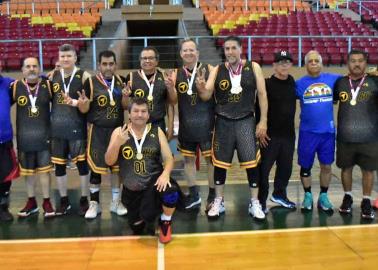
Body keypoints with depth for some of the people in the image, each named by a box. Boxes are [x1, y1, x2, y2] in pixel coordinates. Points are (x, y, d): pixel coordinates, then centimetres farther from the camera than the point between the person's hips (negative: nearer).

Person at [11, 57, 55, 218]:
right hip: (24, 137, 1)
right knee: (27, 170, 12)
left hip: (44, 135, -1)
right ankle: (31, 202, 26)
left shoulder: (47, 85, -2)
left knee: (44, 169, 5)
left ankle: (46, 202, 16)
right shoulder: (15, 87, -1)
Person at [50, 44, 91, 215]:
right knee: (59, 165, 9)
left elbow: (88, 103, -7)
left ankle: (84, 200, 16)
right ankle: (64, 201, 23)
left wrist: (81, 103, -29)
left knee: (82, 163, 3)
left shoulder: (83, 76, -4)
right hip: (57, 128, 4)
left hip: (77, 127, -4)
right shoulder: (53, 76, 7)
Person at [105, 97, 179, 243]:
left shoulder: (156, 131, -3)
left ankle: (165, 222, -1)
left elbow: (169, 158, -5)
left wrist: (165, 173, -26)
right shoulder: (119, 132, -4)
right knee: (137, 228, 6)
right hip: (131, 188, 1)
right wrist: (118, 143, -25)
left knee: (171, 192, -35)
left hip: (154, 180, -1)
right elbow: (109, 162, -7)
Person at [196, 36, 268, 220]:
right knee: (220, 163, 8)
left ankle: (254, 203, 15)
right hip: (223, 122, 1)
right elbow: (206, 96, -4)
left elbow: (262, 94, 0)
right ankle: (218, 202, 23)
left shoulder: (253, 68, -1)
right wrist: (200, 87, -28)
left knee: (252, 163, -1)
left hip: (246, 121, -1)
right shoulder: (217, 70, 1)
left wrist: (263, 121, -4)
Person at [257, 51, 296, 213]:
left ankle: (279, 195, 35)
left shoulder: (292, 82, 6)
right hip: (270, 134, -6)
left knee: (286, 168, 16)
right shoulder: (267, 84, -11)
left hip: (289, 134, 6)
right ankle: (261, 200, 11)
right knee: (264, 168, 0)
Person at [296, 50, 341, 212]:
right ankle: (308, 195, 28)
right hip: (307, 132, -1)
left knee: (326, 166, 10)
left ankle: (323, 196, 27)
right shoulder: (300, 83, -1)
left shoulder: (333, 79, 1)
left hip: (327, 131, 1)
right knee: (305, 166, 9)